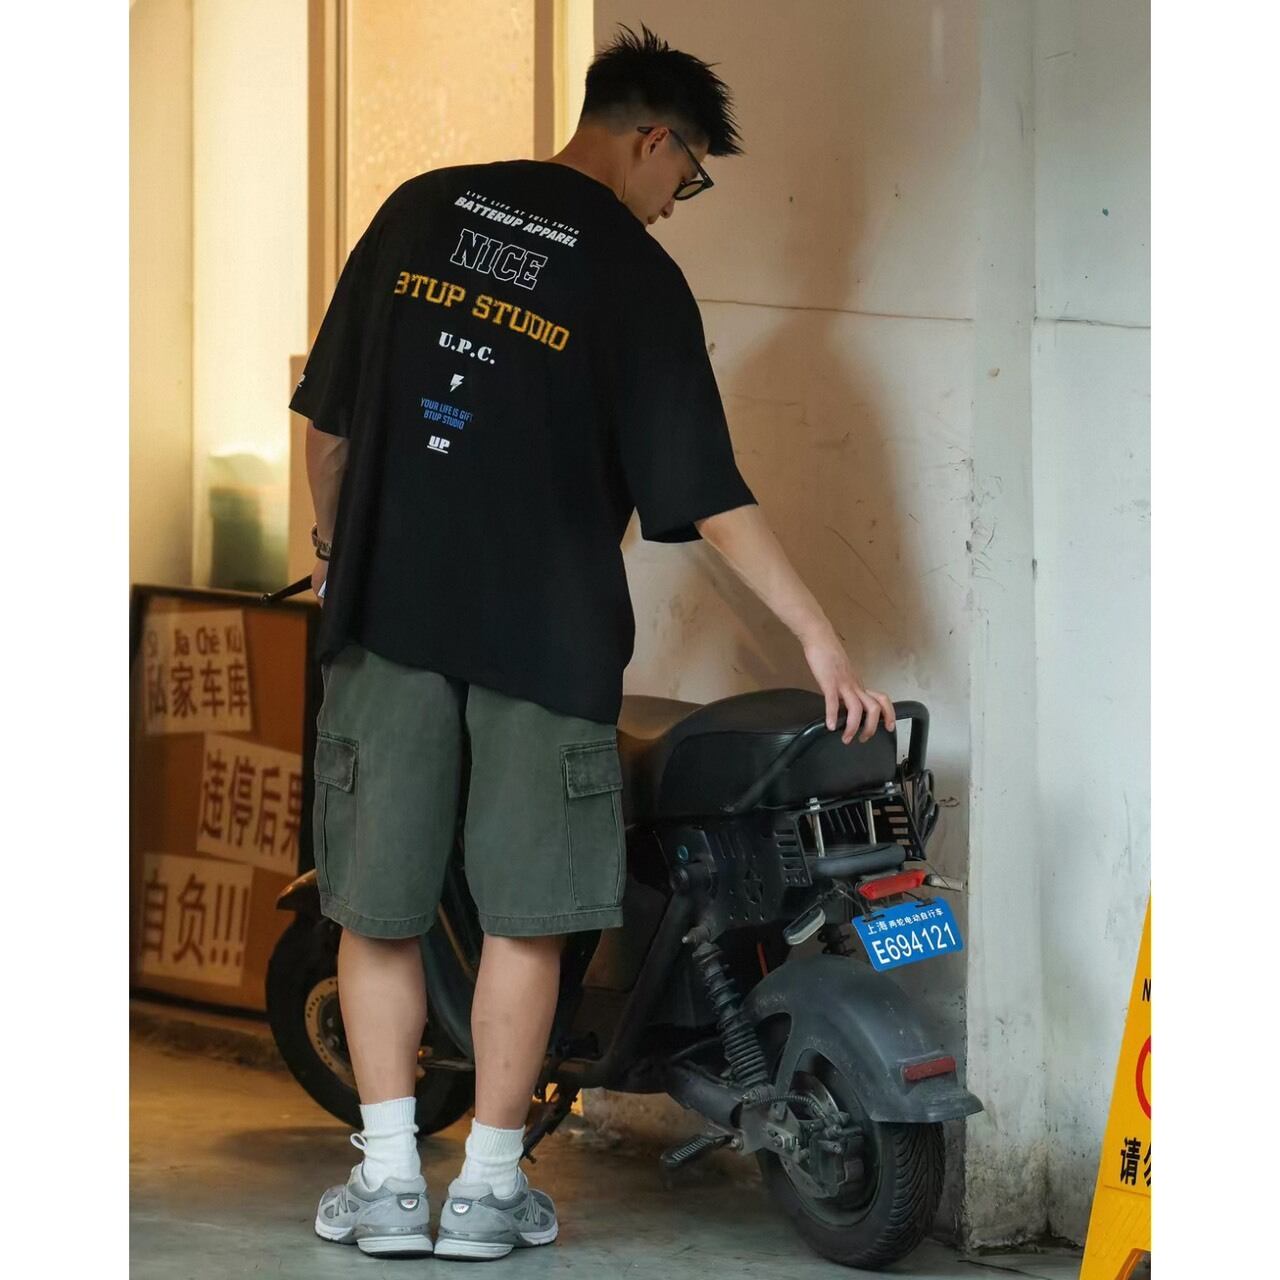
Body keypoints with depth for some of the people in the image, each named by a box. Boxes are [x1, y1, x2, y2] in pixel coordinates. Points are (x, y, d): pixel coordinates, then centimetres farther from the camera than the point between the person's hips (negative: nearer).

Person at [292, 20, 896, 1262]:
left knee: (377, 904, 8)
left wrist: (331, 542, 26)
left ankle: (389, 1181, 6)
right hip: (545, 633, -3)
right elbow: (706, 493, -8)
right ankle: (489, 1185, 9)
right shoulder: (635, 276, -5)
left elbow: (328, 410, 10)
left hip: (389, 608, 3)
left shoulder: (423, 208, 7)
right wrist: (822, 640, -5)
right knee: (526, 915, 7)